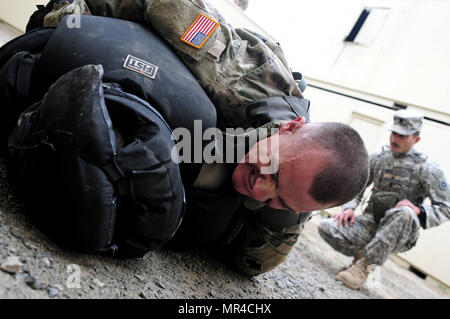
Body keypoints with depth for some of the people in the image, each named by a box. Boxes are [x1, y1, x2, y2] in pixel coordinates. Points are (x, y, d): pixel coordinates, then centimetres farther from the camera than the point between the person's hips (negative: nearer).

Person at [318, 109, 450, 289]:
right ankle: (362, 255, 3)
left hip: (400, 234, -3)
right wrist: (349, 208, -6)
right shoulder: (378, 159, 8)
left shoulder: (427, 169, -4)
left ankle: (364, 265, -27)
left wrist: (418, 211, -24)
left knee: (404, 213, -39)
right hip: (370, 223, 3)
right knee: (327, 228, -23)